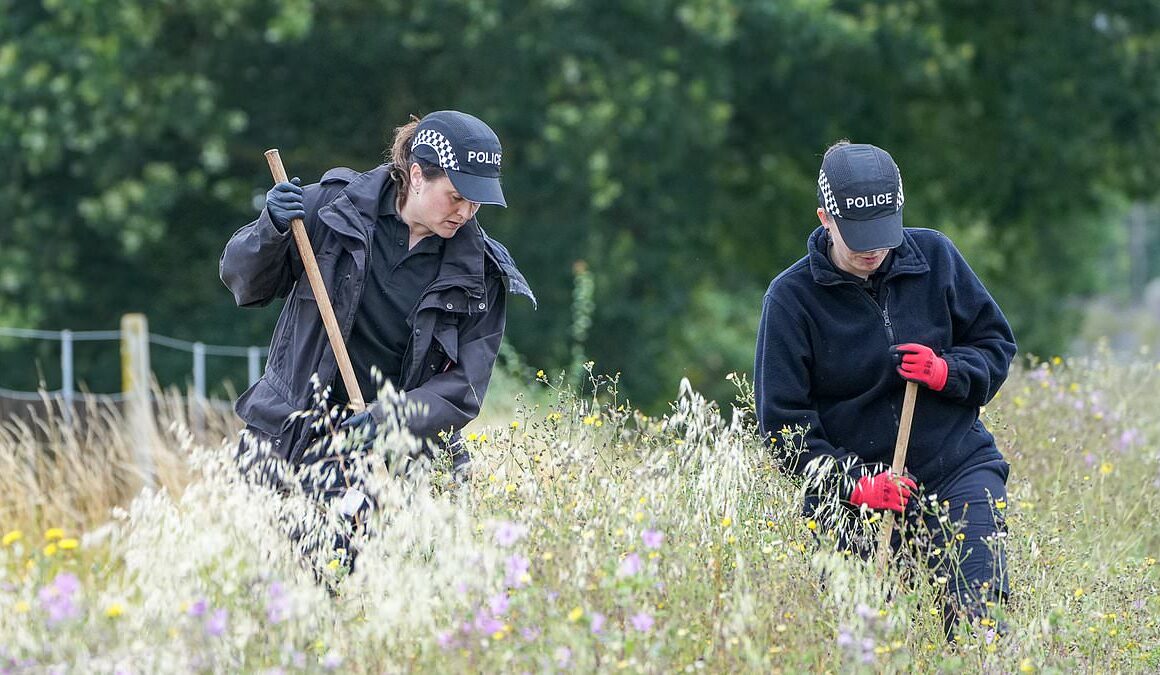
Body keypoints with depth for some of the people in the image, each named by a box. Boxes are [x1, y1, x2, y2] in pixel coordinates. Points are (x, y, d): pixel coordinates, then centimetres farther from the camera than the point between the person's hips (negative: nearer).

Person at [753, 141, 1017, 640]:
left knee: (979, 617, -16)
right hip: (853, 494, -1)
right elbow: (782, 421, -4)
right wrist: (854, 485, -17)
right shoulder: (792, 296, -5)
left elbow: (997, 343, 12)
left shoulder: (934, 256, 2)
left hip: (958, 469, 1)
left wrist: (947, 371, -11)